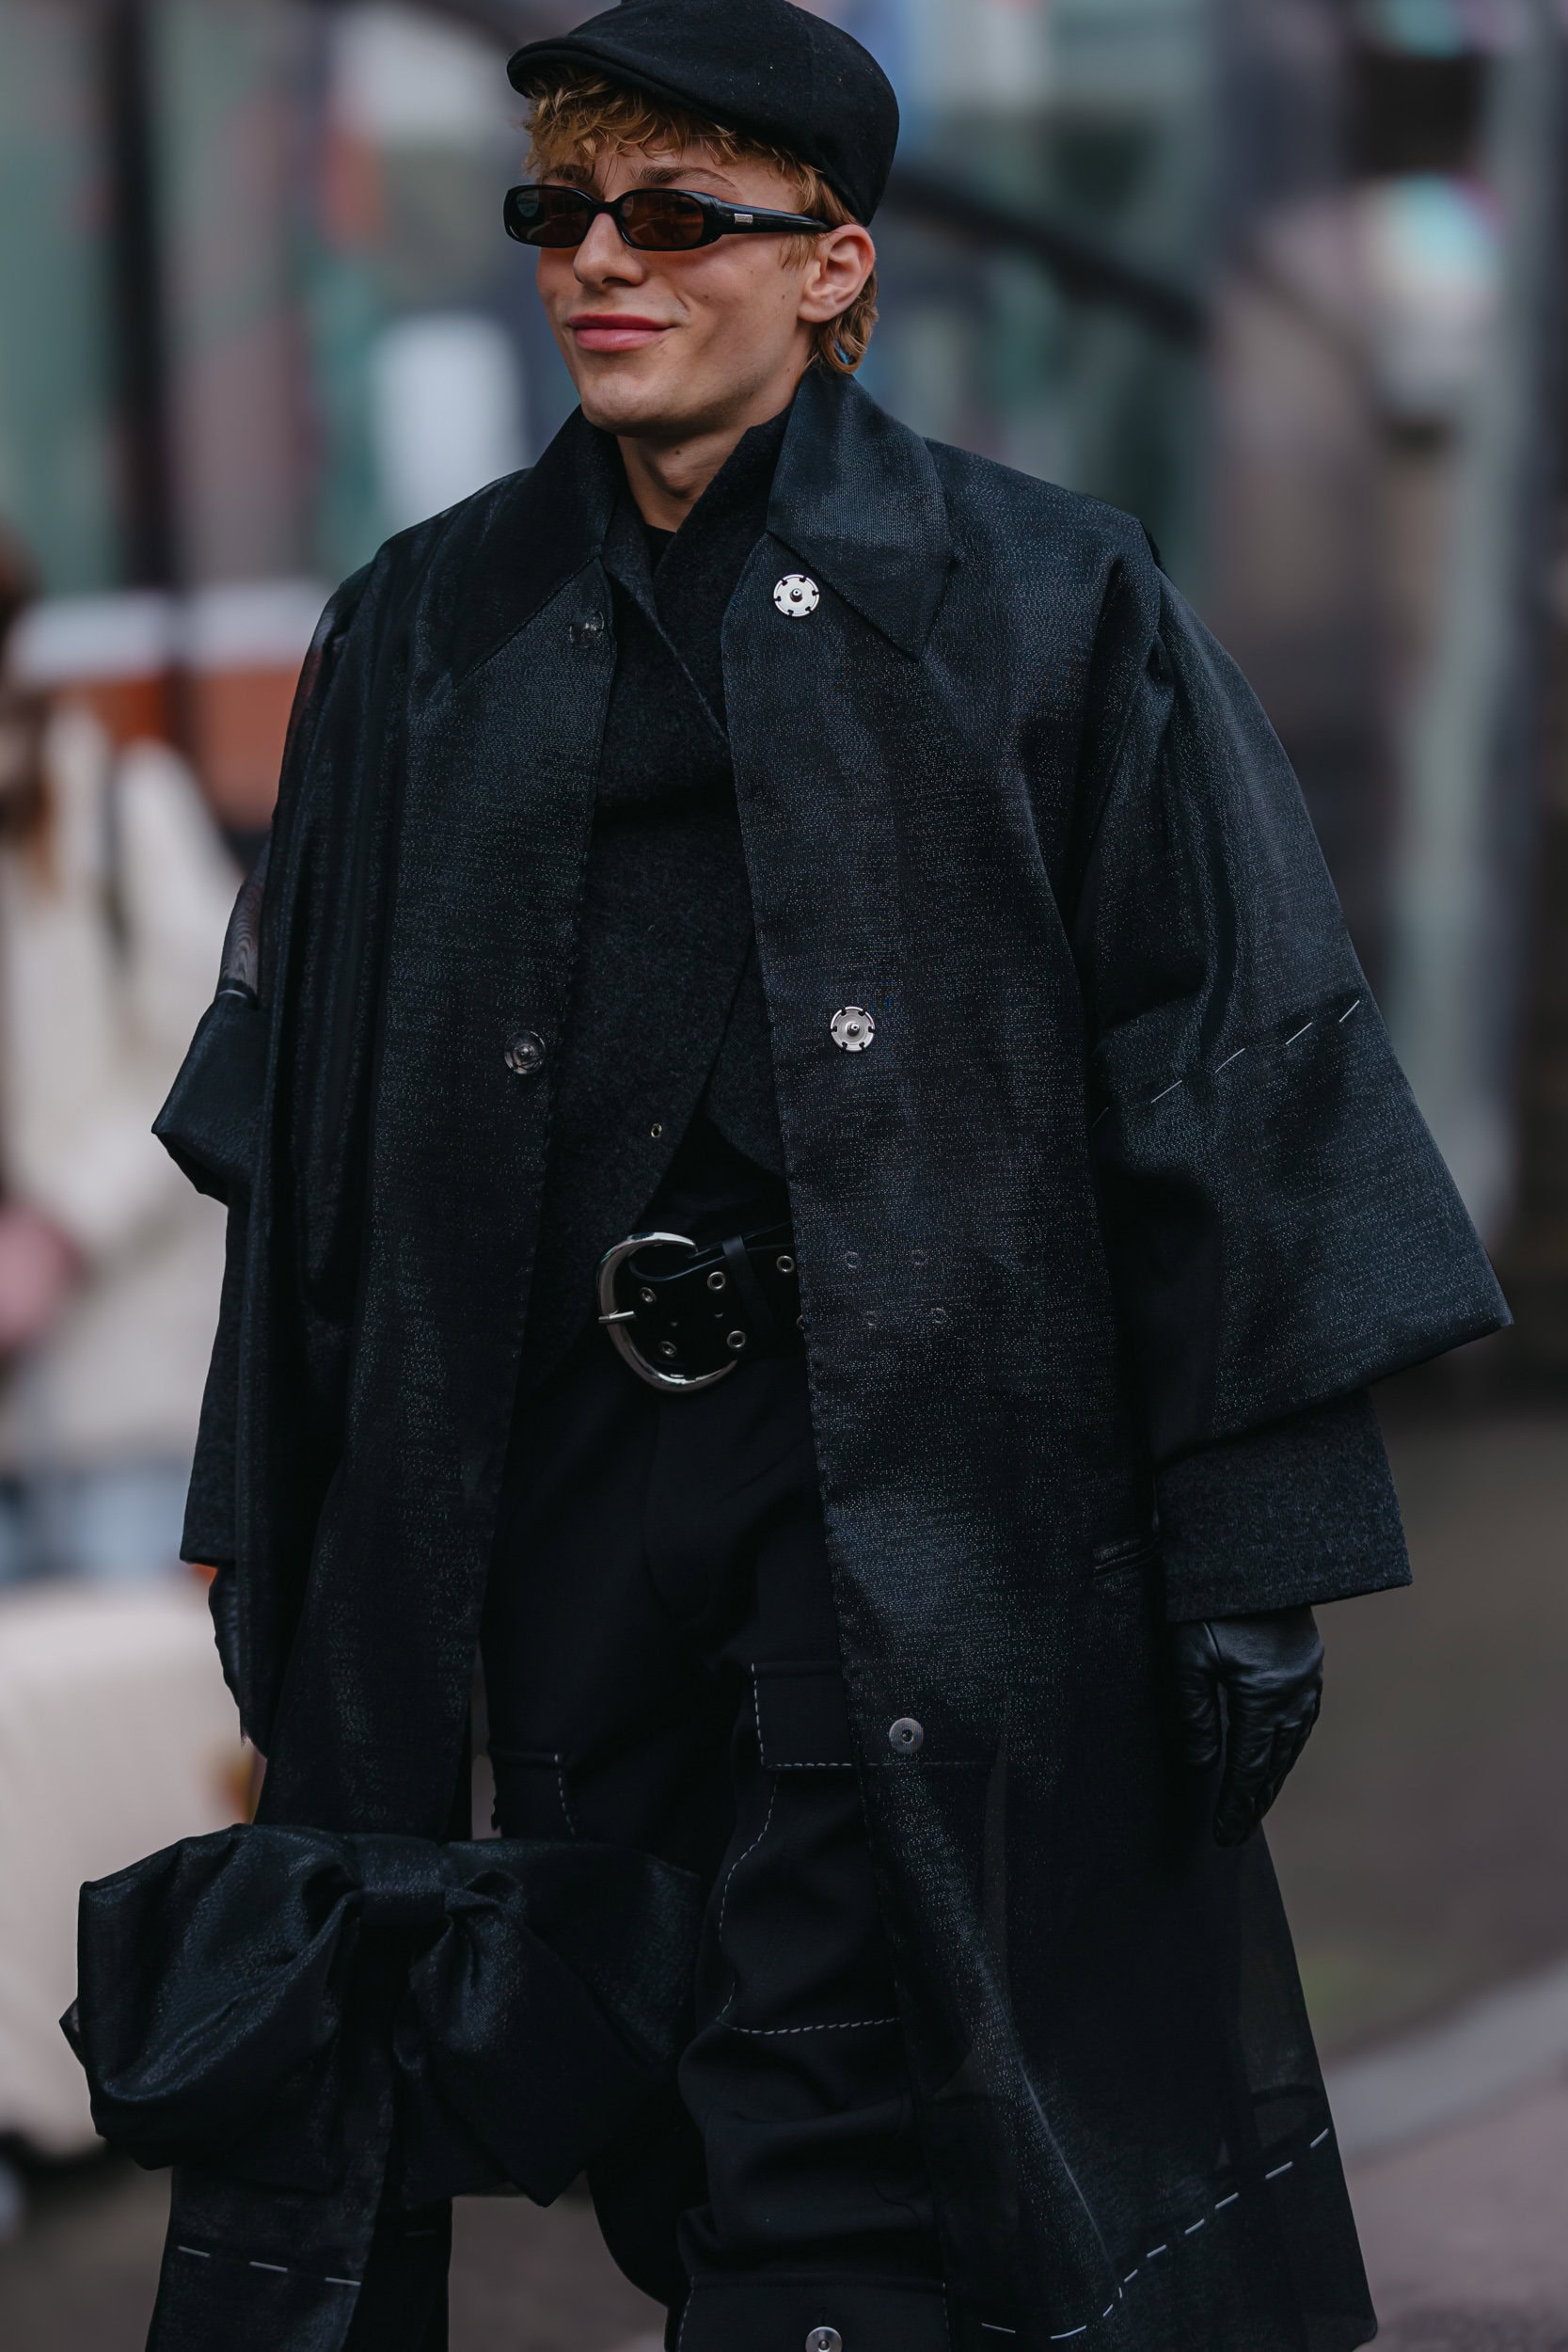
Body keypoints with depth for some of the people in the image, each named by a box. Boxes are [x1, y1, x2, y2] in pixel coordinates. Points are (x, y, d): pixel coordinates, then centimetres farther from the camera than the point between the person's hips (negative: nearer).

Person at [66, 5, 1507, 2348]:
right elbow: (305, 1139, 13)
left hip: (923, 1501, -4)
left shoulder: (1044, 607, -1)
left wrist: (1254, 1555, -7)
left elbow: (1236, 1093, -3)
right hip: (557, 1493, 4)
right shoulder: (432, 633, 10)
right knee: (669, 2139, 7)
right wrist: (276, 1549, 12)